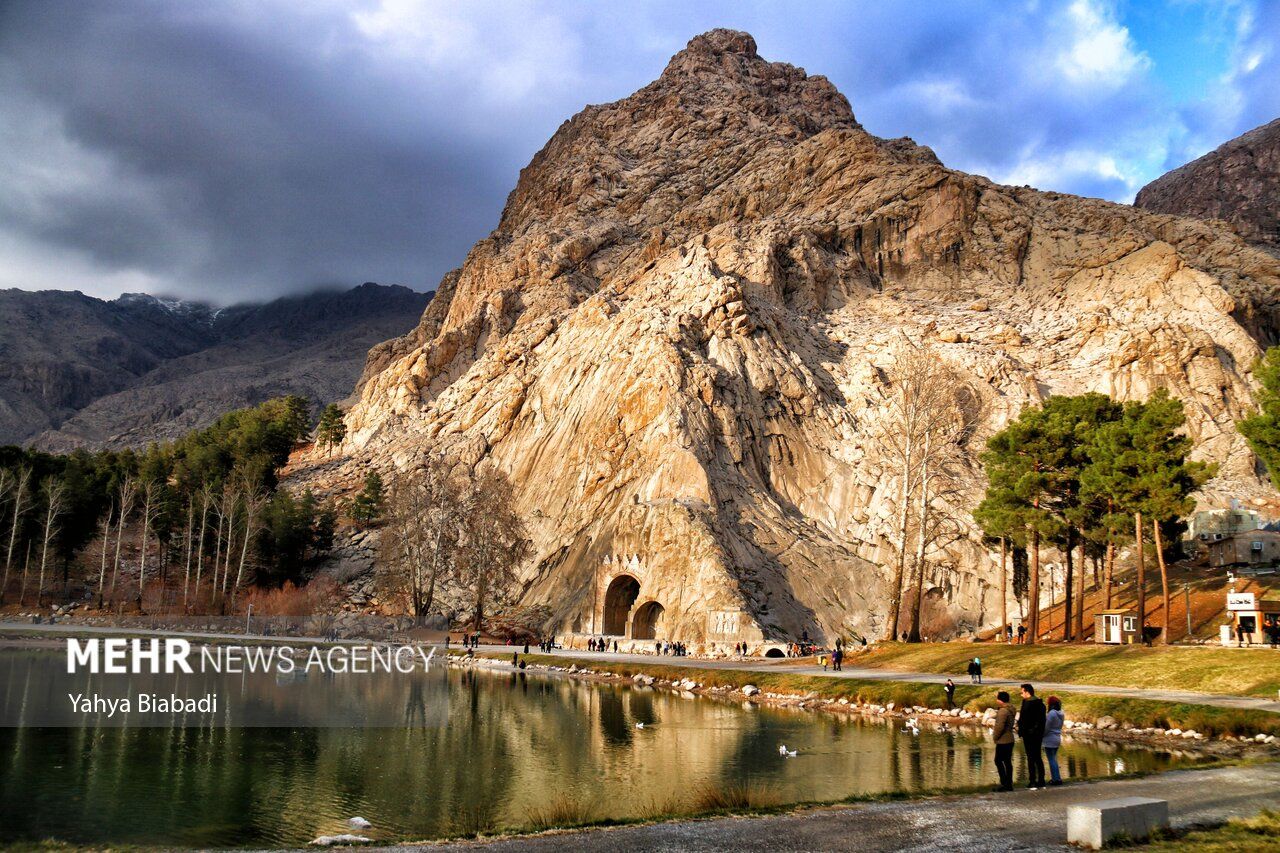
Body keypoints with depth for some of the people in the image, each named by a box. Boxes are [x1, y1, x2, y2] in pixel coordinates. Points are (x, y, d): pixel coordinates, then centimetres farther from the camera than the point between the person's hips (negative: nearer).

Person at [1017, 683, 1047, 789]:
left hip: (1029, 734, -8)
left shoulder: (1027, 703, -16)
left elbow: (1023, 719, -18)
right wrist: (1041, 732, 17)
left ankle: (1032, 782, -5)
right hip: (1038, 734, 8)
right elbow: (1043, 720, 16)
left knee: (1031, 758, -5)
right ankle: (1041, 781, 18)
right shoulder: (1040, 703, 11)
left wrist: (1020, 732, -12)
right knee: (1038, 757, 15)